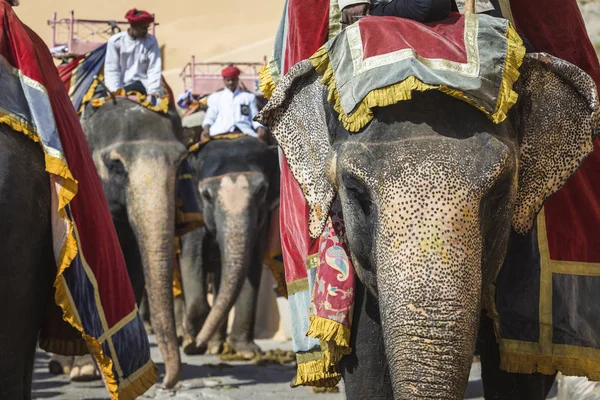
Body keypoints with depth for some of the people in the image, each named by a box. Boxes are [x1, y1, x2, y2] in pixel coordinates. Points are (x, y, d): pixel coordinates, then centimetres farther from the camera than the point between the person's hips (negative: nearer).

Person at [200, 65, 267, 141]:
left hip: (243, 130, 0)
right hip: (220, 131, 0)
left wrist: (260, 128, -6)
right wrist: (206, 130, -6)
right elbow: (209, 118, 17)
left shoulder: (249, 97, 27)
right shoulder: (215, 97, 28)